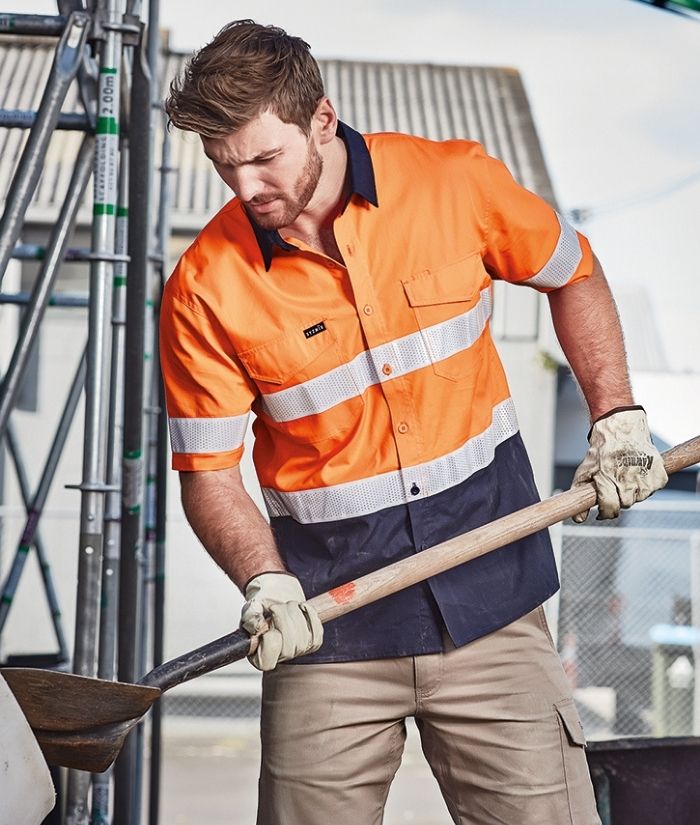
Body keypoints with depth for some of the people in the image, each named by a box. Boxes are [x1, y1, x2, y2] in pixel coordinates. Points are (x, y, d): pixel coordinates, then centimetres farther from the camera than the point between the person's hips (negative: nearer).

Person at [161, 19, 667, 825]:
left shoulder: (457, 183, -6)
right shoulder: (205, 287, -9)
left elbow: (572, 274, 12)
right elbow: (207, 471, -5)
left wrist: (617, 417, 5)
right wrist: (266, 584, -21)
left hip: (489, 591, 1)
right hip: (329, 615, 0)